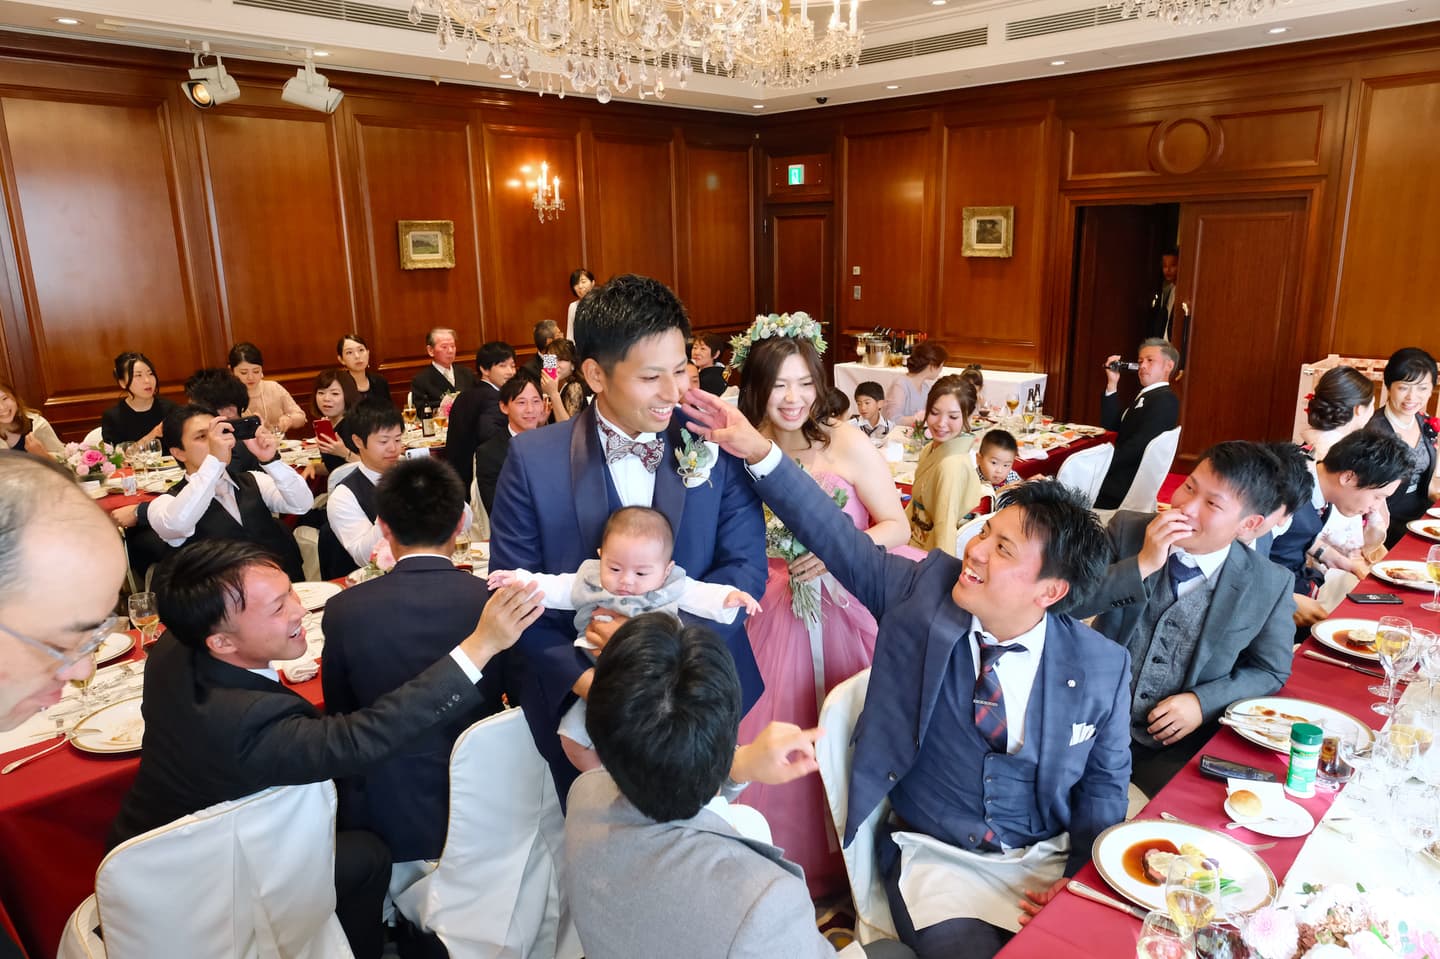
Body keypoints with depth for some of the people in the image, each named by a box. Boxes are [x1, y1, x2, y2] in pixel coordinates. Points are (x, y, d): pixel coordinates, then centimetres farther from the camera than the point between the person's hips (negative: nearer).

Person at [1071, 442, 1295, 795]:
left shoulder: (1270, 587, -4)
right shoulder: (1127, 530, -5)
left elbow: (1269, 671, 8)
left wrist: (1203, 703, -8)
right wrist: (1142, 565, -23)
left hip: (1182, 747, 1)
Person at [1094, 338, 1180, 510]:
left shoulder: (1165, 399, -12)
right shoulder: (1146, 396, 18)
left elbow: (1138, 447, -21)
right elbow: (1110, 425, 10)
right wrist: (1112, 384, 5)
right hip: (1122, 473, 9)